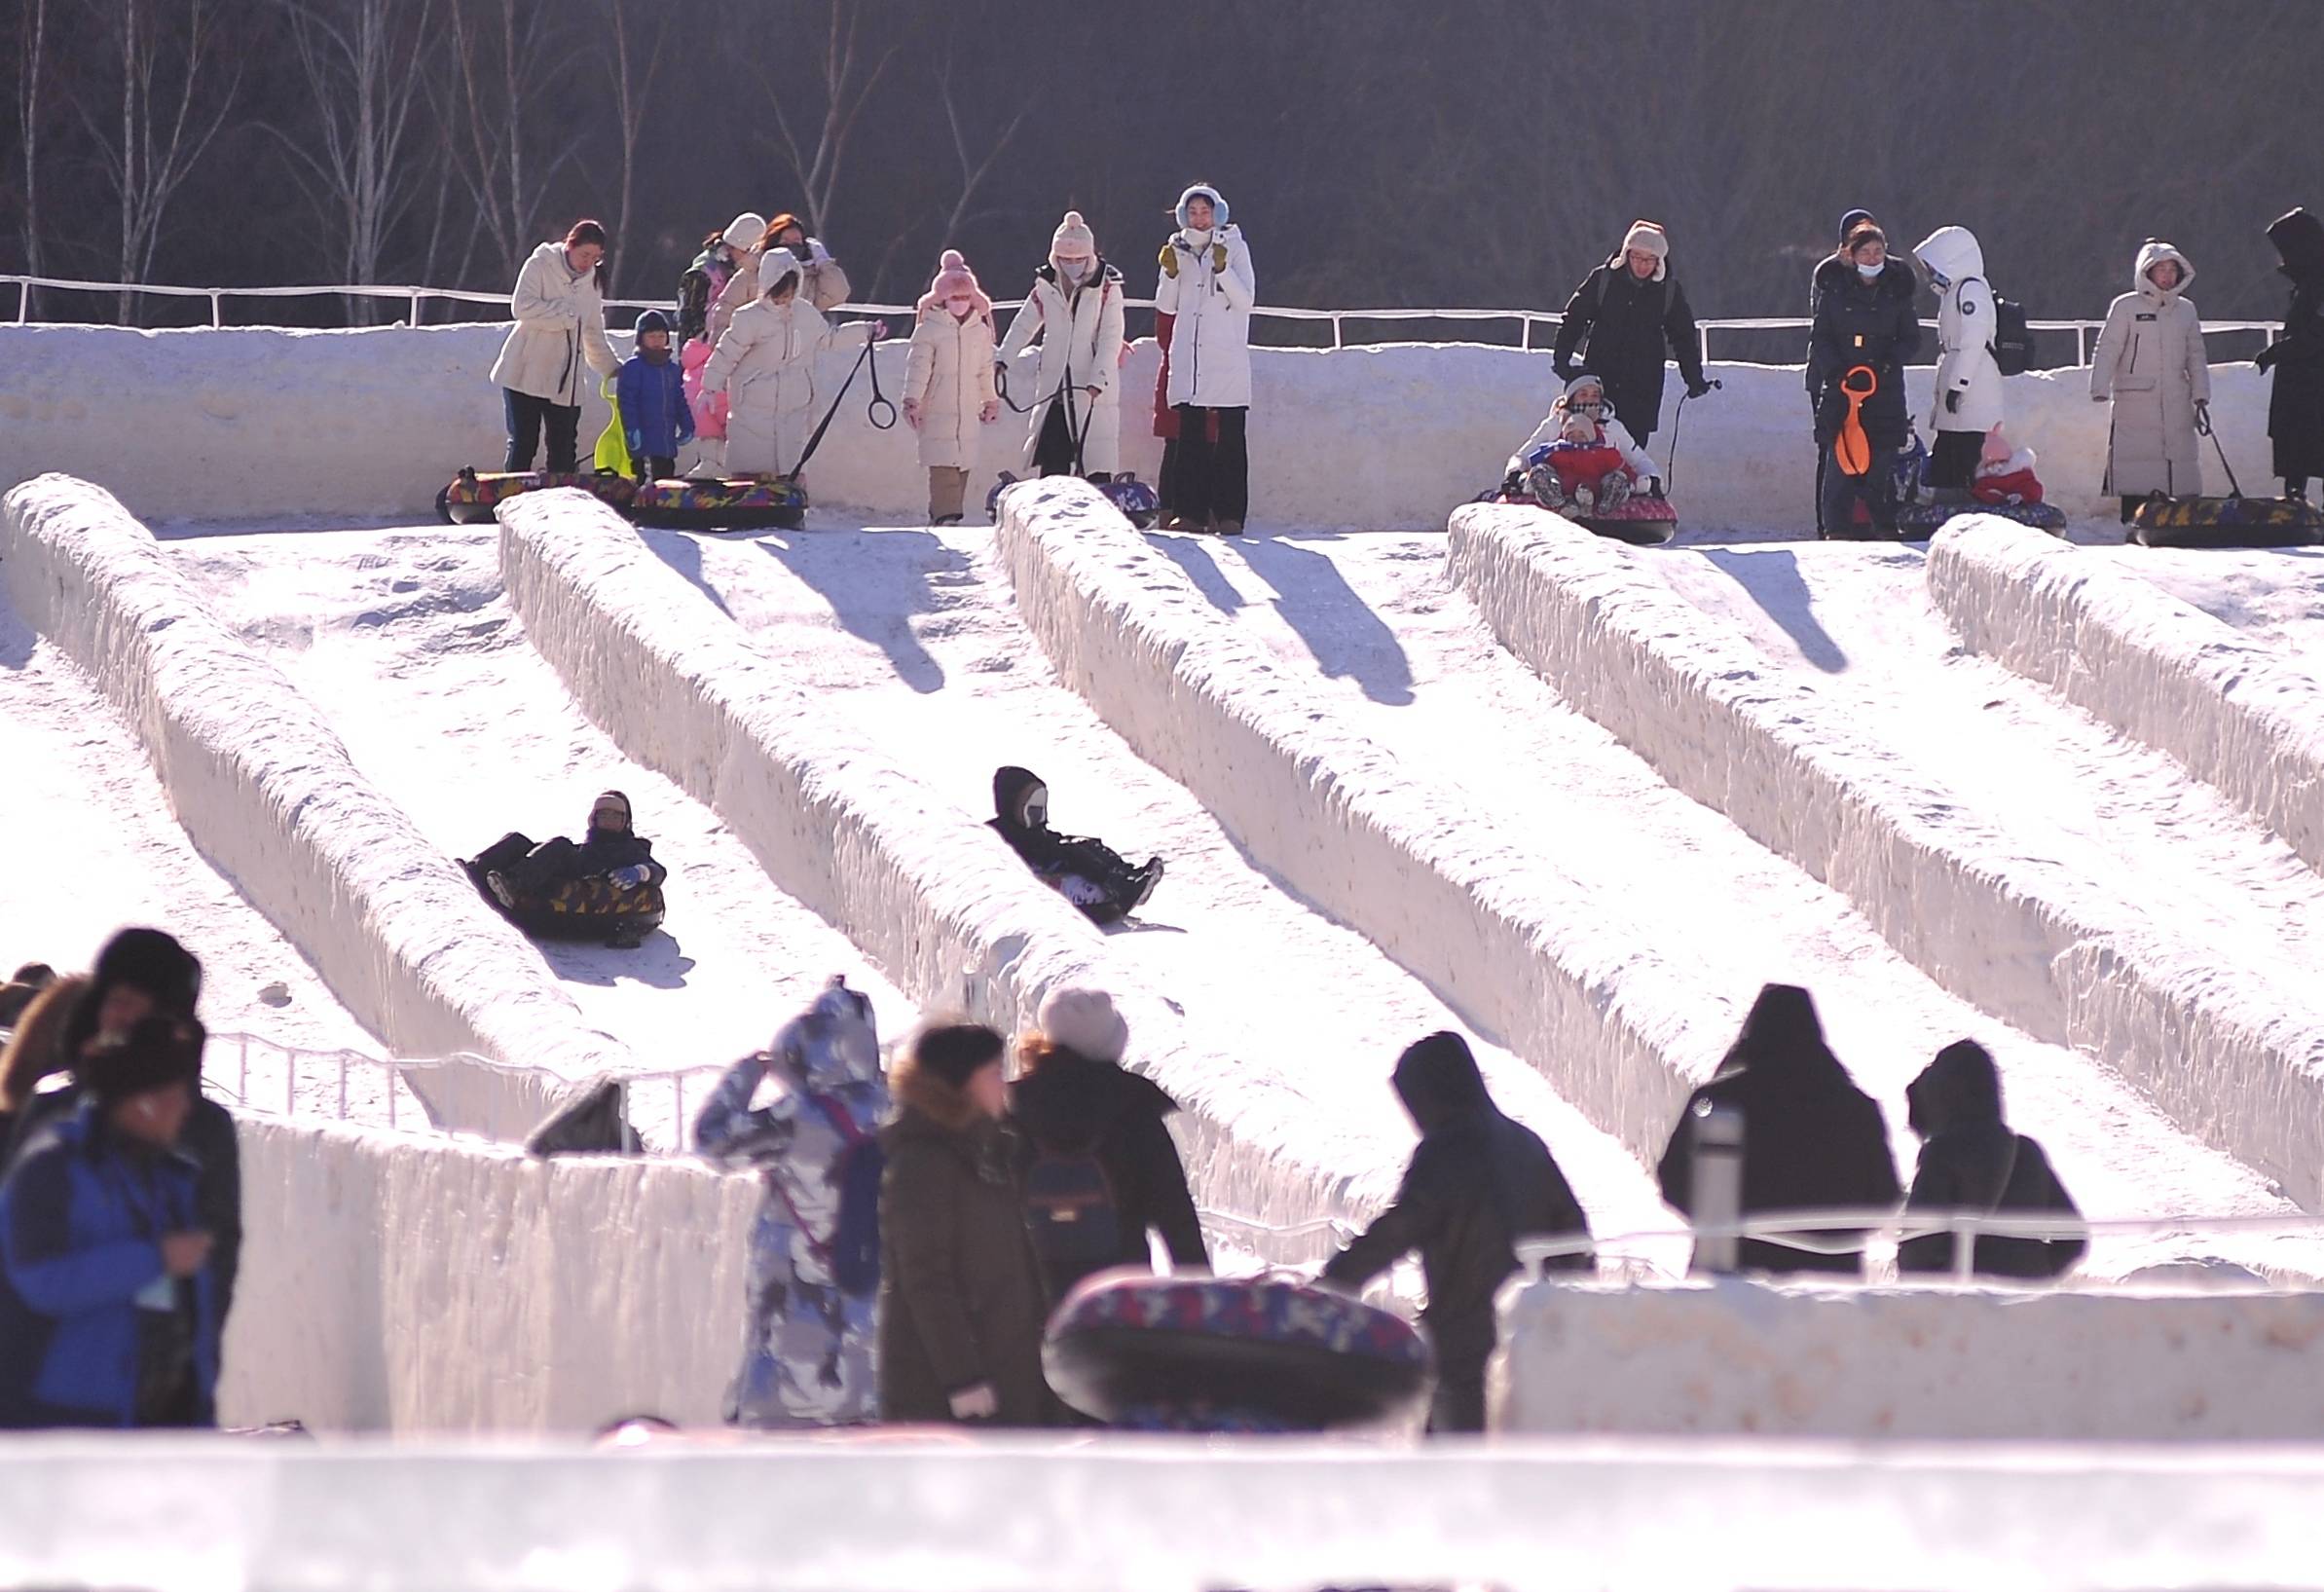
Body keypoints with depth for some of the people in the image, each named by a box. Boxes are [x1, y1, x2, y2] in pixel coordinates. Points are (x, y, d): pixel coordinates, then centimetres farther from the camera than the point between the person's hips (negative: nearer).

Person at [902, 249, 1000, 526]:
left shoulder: (980, 330, 10)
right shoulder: (929, 329, -4)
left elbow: (985, 369, 21)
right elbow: (918, 367, -8)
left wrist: (991, 400, 26)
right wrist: (912, 401, -15)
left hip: (967, 409, 5)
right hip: (937, 410, -5)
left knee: (961, 464, 5)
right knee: (943, 465, -13)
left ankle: (943, 513, 12)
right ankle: (944, 514, -16)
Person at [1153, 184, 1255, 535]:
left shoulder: (1235, 248, 2)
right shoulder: (1179, 249, 12)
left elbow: (1246, 300, -5)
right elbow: (1166, 307, 11)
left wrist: (1222, 269, -18)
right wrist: (1170, 273, -6)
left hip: (1228, 358, -3)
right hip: (1188, 358, 3)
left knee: (1229, 440, -5)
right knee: (1190, 437, 1)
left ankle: (1229, 514, -4)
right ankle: (1191, 511, 3)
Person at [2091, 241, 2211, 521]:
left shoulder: (2186, 310, 14)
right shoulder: (2126, 308, 2)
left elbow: (2196, 358, 18)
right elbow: (2107, 351, -1)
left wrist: (2200, 398, 11)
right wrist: (2100, 390, -13)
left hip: (2177, 406, 4)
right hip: (2135, 405, -4)